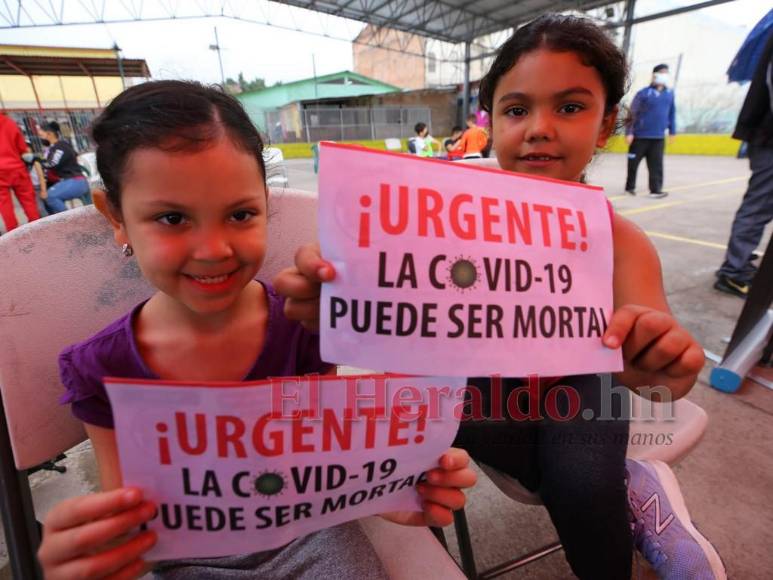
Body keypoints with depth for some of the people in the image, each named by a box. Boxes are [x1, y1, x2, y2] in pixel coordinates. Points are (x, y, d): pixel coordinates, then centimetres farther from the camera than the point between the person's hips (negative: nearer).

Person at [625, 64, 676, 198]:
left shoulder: (669, 93, 8)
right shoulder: (644, 93, -7)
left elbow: (672, 113, 15)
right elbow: (632, 113, -7)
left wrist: (672, 131, 15)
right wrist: (629, 132, -11)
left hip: (658, 137, 4)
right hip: (640, 135, -4)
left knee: (656, 164, 1)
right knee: (633, 162, 6)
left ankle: (656, 189, 4)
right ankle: (630, 186, 21)